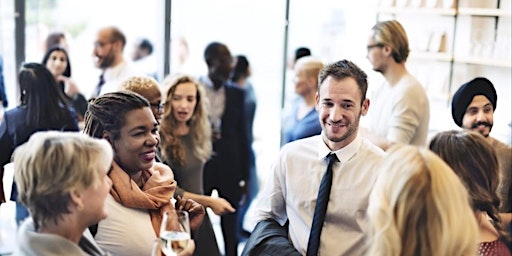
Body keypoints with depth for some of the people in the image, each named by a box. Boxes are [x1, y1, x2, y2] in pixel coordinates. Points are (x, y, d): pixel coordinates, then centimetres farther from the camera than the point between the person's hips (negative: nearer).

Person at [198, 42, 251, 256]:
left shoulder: (237, 94, 5)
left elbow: (242, 136, 6)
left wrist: (244, 176, 5)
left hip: (229, 168, 2)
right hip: (198, 167, -2)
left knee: (230, 228, 7)